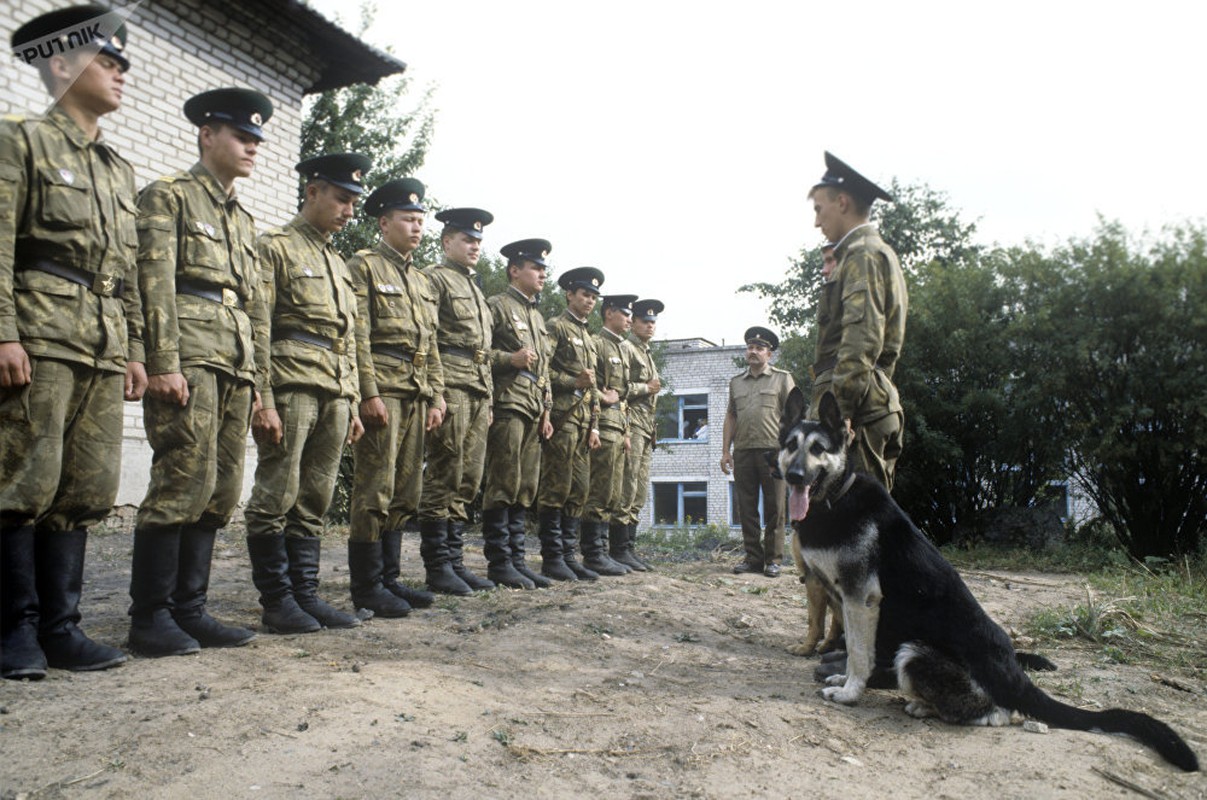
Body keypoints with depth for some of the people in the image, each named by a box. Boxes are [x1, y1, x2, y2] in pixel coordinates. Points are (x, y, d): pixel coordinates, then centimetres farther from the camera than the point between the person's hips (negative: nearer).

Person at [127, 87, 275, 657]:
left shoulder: (242, 219, 26)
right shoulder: (168, 197, 4)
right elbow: (155, 283, -8)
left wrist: (258, 375, 16)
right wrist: (164, 364, -17)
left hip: (236, 366, 8)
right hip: (190, 358, -7)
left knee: (220, 492, 5)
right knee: (185, 483, -11)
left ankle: (190, 610, 12)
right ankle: (150, 617, -1)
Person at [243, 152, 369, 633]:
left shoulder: (338, 264, 23)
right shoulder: (275, 247, 1)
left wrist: (353, 404, 18)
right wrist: (262, 400, -16)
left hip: (335, 395, 7)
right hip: (291, 388, -7)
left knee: (314, 502, 8)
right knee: (277, 498, -4)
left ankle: (306, 594, 14)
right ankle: (277, 601, 5)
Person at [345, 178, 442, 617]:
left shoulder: (423, 281, 22)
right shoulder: (363, 267, 0)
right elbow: (357, 337, -10)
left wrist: (436, 397, 13)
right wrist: (369, 394, -17)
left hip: (417, 395, 8)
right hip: (382, 390, -8)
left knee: (404, 493, 9)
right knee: (375, 490, -6)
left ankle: (389, 577, 17)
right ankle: (367, 585, 2)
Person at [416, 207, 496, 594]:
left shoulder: (475, 289, 26)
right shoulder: (434, 278, 0)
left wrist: (488, 400, 20)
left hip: (478, 391, 8)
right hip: (450, 385, -8)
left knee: (468, 480, 7)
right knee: (443, 477, -7)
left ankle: (455, 560, 13)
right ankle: (437, 566, -1)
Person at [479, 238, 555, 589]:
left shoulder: (538, 316, 25)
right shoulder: (497, 306, 0)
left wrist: (546, 412, 19)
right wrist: (511, 359, -18)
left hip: (533, 410, 8)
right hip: (507, 404, -8)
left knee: (525, 488, 7)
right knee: (503, 485, -7)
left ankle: (517, 559, 12)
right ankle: (499, 563, -2)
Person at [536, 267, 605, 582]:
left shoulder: (589, 337, 24)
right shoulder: (556, 327, -1)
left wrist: (594, 425, 16)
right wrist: (574, 382, -18)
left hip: (583, 421, 9)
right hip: (562, 416, -8)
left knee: (580, 489, 7)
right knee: (557, 487, -7)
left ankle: (569, 555, 12)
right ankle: (552, 558, -1)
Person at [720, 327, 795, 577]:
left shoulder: (782, 379, 6)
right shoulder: (736, 382, 17)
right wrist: (725, 450, 10)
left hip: (773, 450, -4)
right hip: (743, 452, 4)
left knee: (774, 508, -1)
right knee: (747, 508, 5)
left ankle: (773, 559, 7)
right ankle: (753, 557, 13)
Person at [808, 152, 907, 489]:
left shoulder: (863, 255, -7)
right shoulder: (877, 254, 25)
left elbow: (861, 340, -19)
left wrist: (837, 410, -23)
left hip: (857, 412, -10)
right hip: (875, 410, 10)